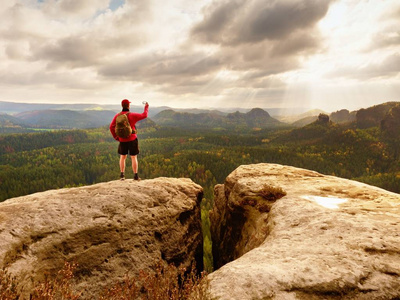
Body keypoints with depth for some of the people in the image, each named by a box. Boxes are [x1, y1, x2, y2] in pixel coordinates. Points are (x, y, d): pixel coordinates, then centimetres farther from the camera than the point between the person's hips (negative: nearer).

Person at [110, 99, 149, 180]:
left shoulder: (117, 116, -3)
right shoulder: (132, 115, -12)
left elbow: (111, 127, -4)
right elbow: (144, 115, -1)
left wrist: (116, 137, 5)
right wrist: (146, 107, 16)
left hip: (122, 140, 3)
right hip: (132, 139, -3)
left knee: (122, 157, 18)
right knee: (134, 157, 6)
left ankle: (122, 175, 15)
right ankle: (136, 176, 8)